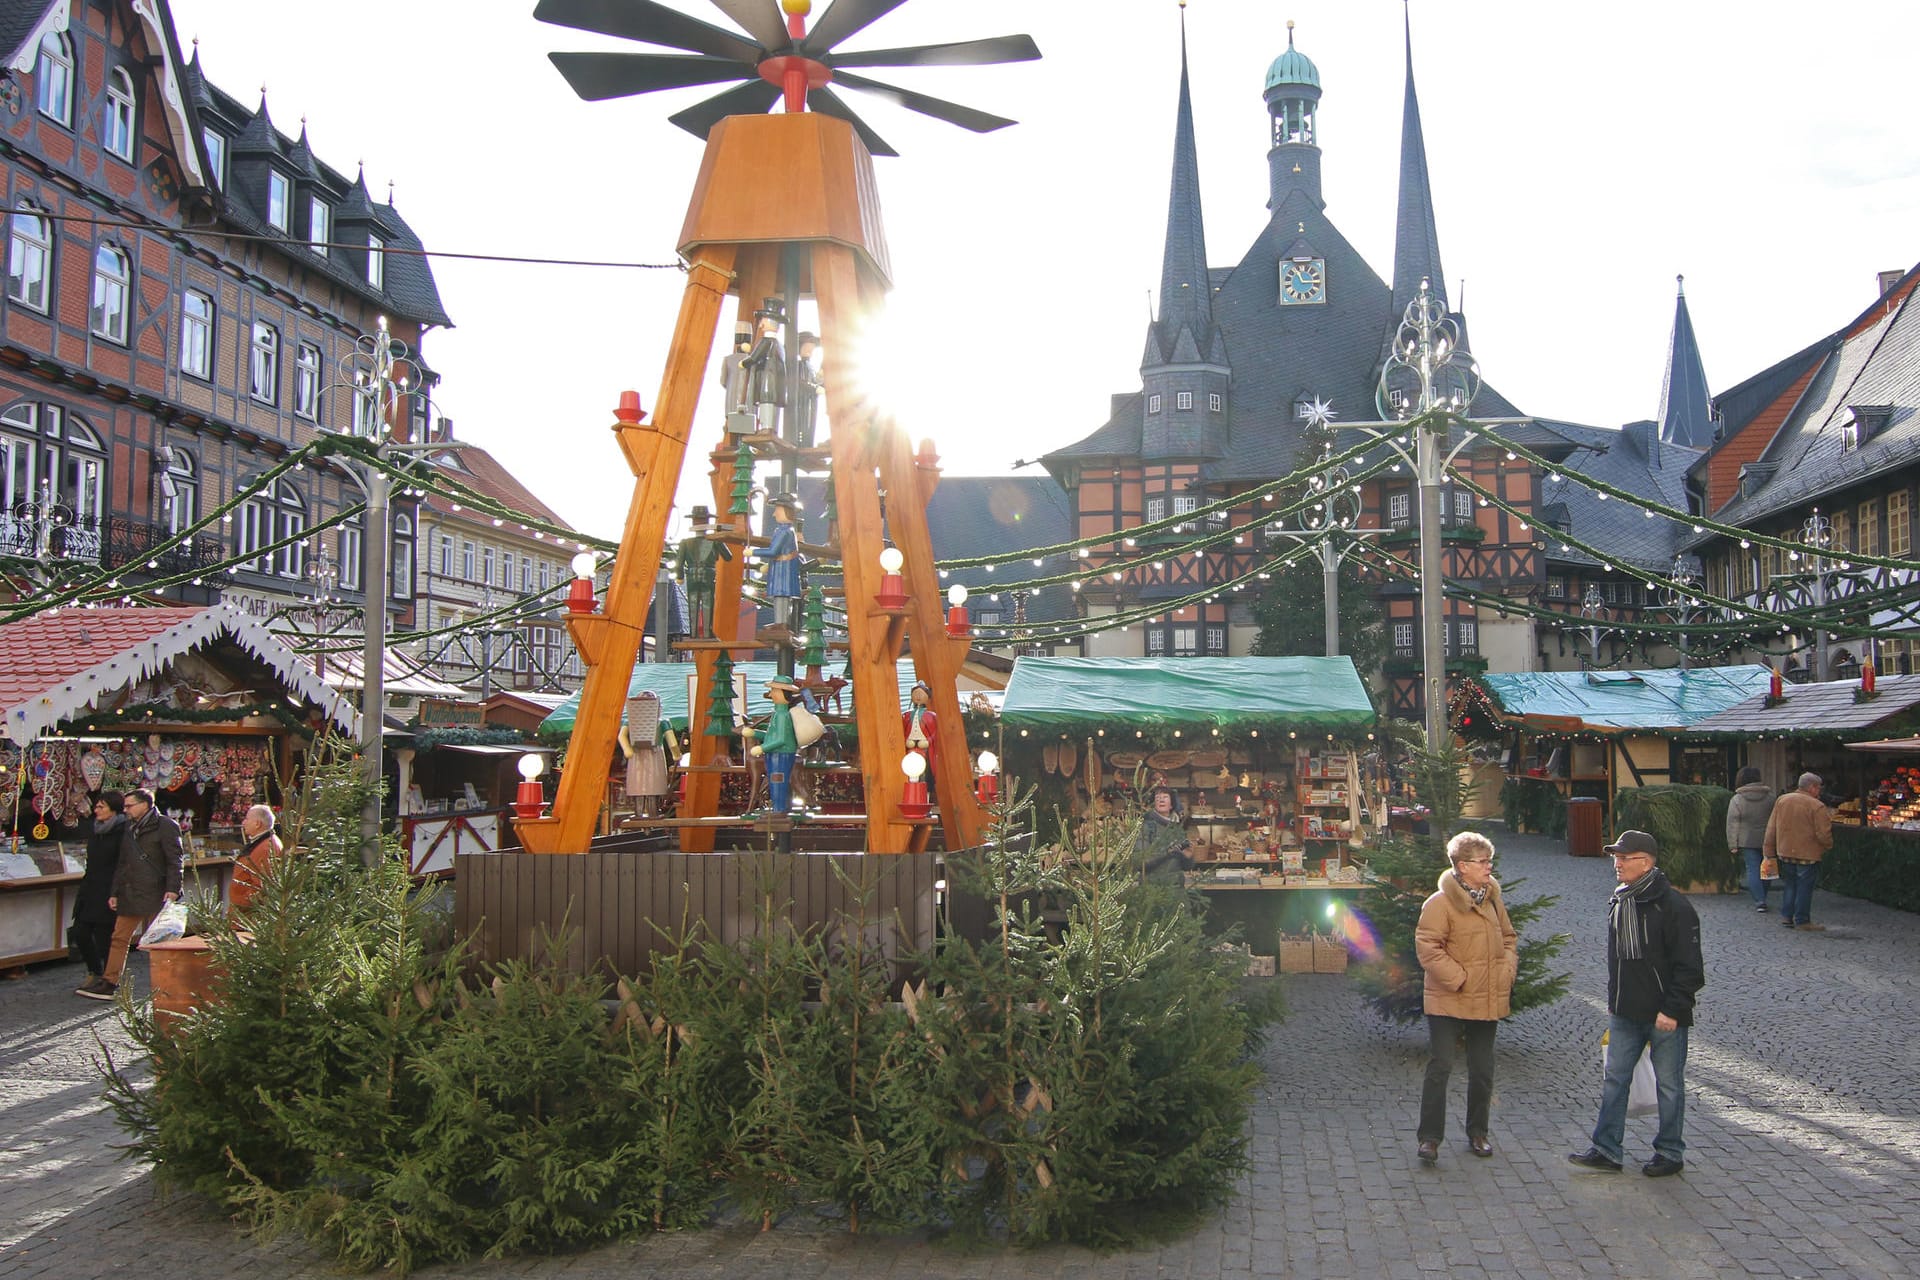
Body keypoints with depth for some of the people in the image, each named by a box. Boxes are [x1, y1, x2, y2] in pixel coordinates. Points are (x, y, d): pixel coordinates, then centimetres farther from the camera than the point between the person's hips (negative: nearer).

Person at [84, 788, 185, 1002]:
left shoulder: (165, 826, -6)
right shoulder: (129, 828, 17)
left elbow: (176, 860, -10)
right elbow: (122, 863, 21)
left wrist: (172, 889, -19)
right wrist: (115, 892, 15)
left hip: (155, 895, -7)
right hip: (129, 895, 7)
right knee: (119, 938, 5)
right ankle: (109, 984, 8)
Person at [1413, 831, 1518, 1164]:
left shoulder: (1492, 899, 8)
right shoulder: (1440, 903, -14)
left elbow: (1509, 939, 20)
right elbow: (1427, 948, -18)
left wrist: (1507, 971, 4)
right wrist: (1459, 979, -18)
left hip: (1487, 1002, 7)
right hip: (1448, 1002, -7)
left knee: (1483, 1070, 15)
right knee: (1440, 1068, -5)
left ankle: (1477, 1133, 30)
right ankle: (1430, 1137, 5)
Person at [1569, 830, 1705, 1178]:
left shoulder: (1673, 906, -16)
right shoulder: (1617, 903, 8)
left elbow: (1689, 966, -16)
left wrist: (1672, 1009, -19)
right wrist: (1614, 1000, 18)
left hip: (1665, 1016, -7)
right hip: (1625, 1014, 7)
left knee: (1669, 1084, 7)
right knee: (1615, 1079, 8)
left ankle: (1670, 1153, 21)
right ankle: (1606, 1150, 14)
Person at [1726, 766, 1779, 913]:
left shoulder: (1736, 800, -7)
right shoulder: (1770, 796, 1)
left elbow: (1732, 824, -7)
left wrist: (1733, 844, -2)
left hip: (1748, 841, -2)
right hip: (1768, 839, 3)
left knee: (1753, 869, 1)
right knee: (1766, 868, 14)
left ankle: (1759, 901, -4)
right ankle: (1762, 898, 23)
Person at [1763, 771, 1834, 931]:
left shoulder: (1781, 800, 4)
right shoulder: (1817, 806, -14)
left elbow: (1771, 828, 6)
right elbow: (1823, 834, -14)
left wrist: (1769, 850, 11)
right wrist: (1828, 845, 7)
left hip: (1785, 852, 5)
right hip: (1808, 854, -5)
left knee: (1789, 885, 17)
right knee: (1804, 887, 3)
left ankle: (1786, 916, 16)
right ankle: (1802, 920, 6)